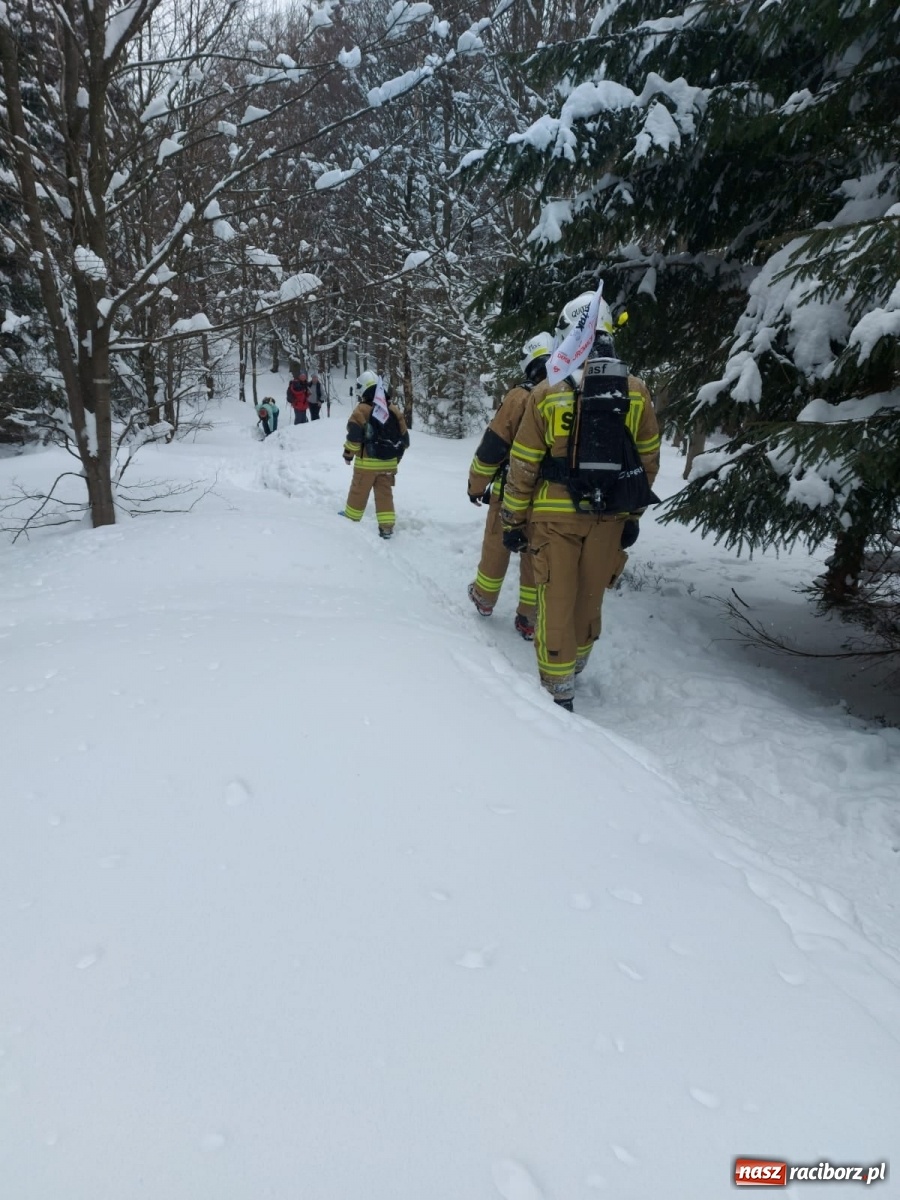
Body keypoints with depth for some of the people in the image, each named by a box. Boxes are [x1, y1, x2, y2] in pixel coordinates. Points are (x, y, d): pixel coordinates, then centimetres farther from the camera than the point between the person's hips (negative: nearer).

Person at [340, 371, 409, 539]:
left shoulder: (362, 410, -11)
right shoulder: (394, 410, 5)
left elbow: (354, 437, -14)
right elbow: (404, 438, 9)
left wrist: (348, 454, 1)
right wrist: (397, 457, 21)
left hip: (367, 462, -4)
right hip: (388, 463, 4)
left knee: (359, 491, 12)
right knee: (385, 494, 9)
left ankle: (351, 517, 29)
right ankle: (386, 527, 6)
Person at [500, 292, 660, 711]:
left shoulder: (547, 392, -9)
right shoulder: (637, 392, -2)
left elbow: (523, 466, -7)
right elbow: (647, 461, 5)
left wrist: (512, 521, 2)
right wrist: (633, 515, 16)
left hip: (556, 515, -3)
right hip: (609, 517, 3)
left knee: (557, 601, 5)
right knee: (589, 599, 17)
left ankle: (558, 690, 11)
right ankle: (573, 666, 36)